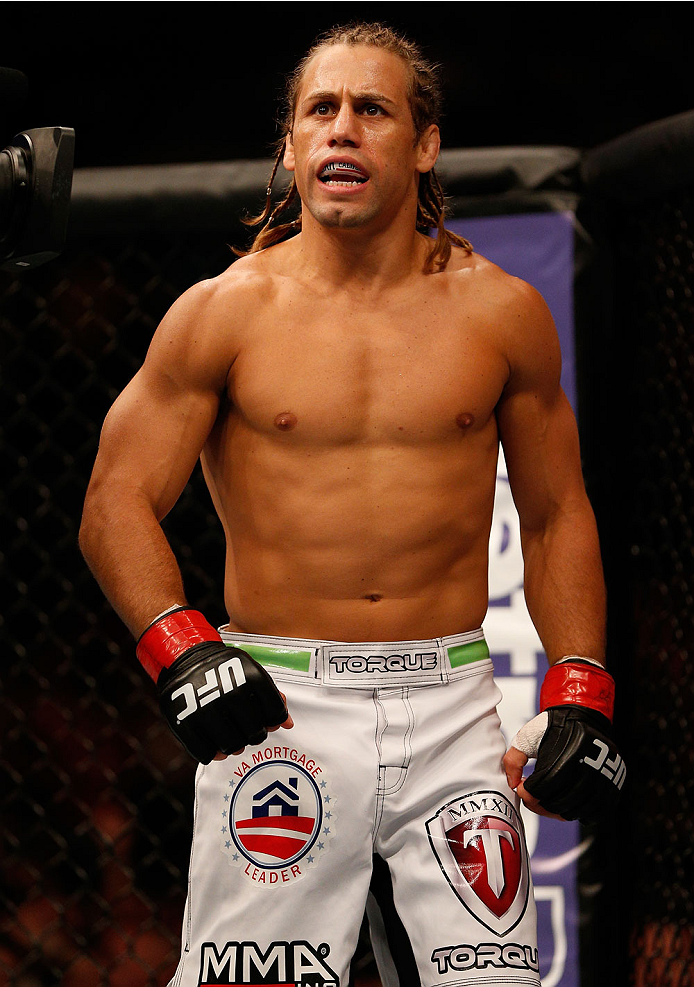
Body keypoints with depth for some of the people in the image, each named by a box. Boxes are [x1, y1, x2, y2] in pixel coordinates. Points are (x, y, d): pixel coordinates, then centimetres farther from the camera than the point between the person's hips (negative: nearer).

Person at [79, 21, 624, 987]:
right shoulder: (223, 312, 2)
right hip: (278, 697, -1)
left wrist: (579, 695, 6)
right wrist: (178, 649, -13)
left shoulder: (501, 312, 7)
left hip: (451, 702, 2)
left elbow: (557, 516, 15)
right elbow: (118, 504, 3)